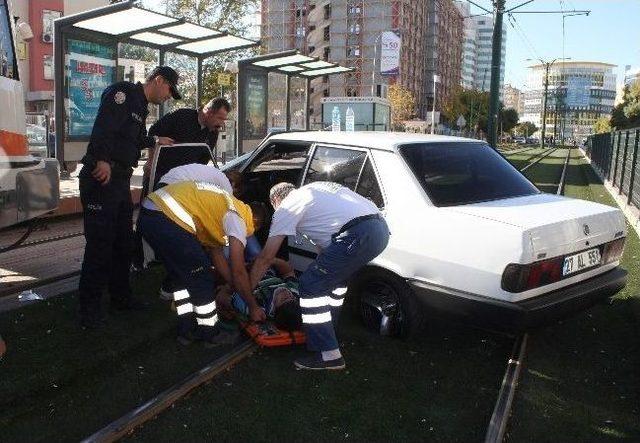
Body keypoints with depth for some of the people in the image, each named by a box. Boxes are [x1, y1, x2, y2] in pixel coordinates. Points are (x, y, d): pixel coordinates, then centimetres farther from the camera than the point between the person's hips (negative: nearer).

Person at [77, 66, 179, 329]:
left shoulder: (141, 107, 22)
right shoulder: (123, 92, -8)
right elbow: (104, 126, -23)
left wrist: (156, 141, 40)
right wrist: (103, 160, -32)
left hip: (120, 180, 10)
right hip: (101, 177, -10)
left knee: (123, 242, 15)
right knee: (100, 243, -8)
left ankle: (121, 296, 27)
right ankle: (89, 307, 1)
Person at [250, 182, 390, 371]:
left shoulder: (286, 207, 8)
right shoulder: (309, 191, 32)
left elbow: (265, 258, 10)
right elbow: (322, 240, 35)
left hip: (358, 234, -9)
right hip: (381, 228, 9)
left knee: (310, 286, 0)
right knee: (333, 279, 27)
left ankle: (328, 355, 3)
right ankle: (327, 331, 39)